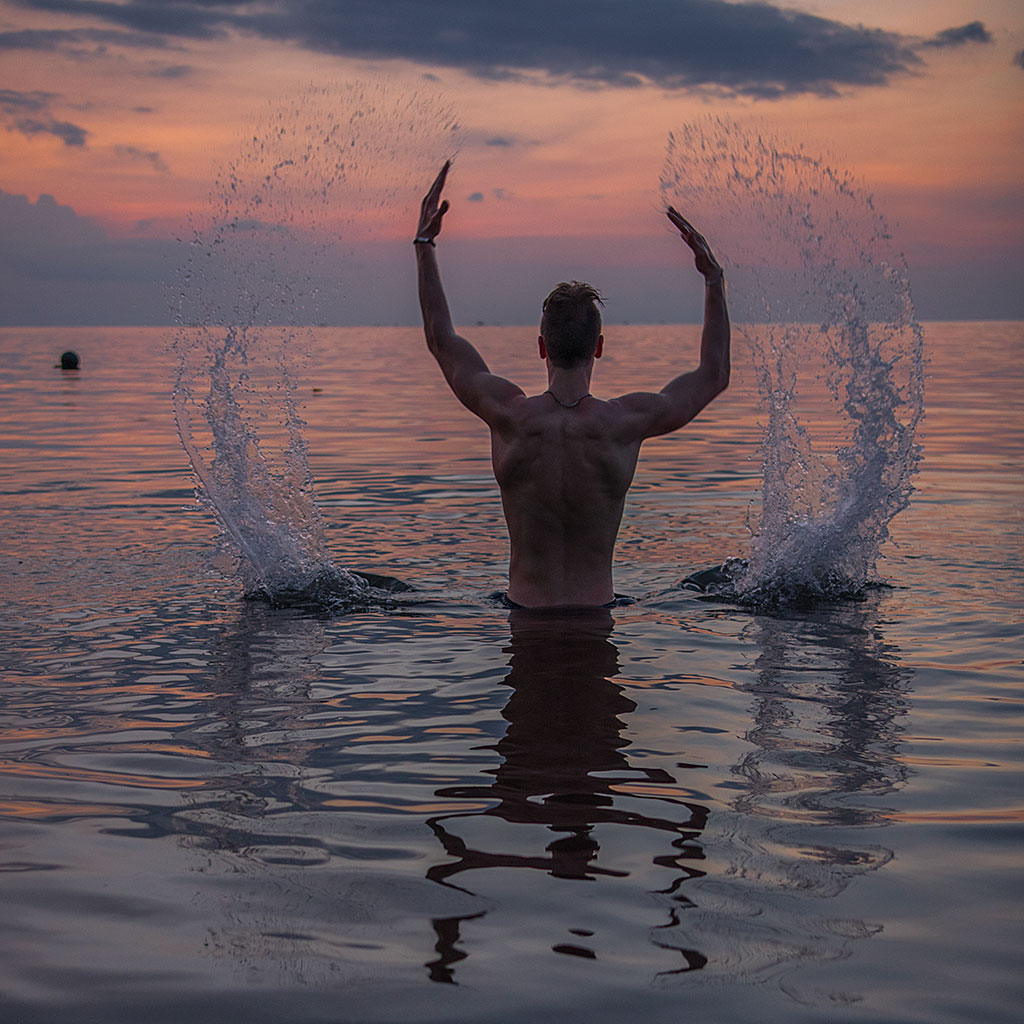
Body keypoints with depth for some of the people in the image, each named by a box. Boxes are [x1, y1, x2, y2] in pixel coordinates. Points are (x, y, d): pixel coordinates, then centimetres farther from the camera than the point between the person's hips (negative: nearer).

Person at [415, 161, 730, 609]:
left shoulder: (508, 414, -9)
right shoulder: (626, 421, -11)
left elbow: (441, 340, 9)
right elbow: (715, 374, 7)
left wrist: (424, 245, 18)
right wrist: (713, 278, 15)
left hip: (525, 608, 1)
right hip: (597, 612, 0)